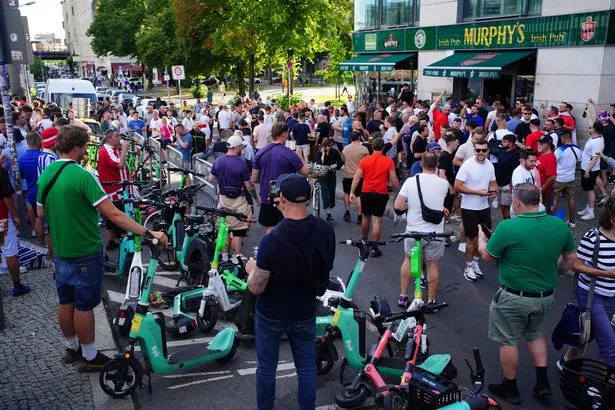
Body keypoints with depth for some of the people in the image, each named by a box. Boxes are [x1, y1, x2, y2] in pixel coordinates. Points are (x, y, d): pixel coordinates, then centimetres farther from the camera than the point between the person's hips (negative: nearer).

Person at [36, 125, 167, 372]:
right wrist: (149, 233, -27)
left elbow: (40, 214, 12)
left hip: (60, 252, 7)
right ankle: (90, 358, 20)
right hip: (85, 254, -7)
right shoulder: (82, 176, -23)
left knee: (65, 303, 19)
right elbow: (113, 215, -29)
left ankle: (71, 348, 37)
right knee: (84, 306, 5)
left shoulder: (46, 174, 1)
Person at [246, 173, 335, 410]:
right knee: (307, 365, 19)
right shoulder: (326, 231, -15)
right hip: (305, 312, 4)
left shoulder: (271, 241, -30)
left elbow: (255, 288, -19)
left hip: (271, 315, -3)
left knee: (266, 366, 18)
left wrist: (252, 268, 1)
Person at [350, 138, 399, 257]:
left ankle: (364, 241, 36)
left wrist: (352, 192, 4)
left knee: (366, 217, 20)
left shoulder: (365, 160, 1)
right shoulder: (388, 161, -5)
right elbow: (393, 180, -4)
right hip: (381, 194, -3)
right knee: (377, 221, -1)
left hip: (366, 193, 3)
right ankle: (374, 248, -1)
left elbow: (356, 178, -1)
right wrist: (399, 190, 11)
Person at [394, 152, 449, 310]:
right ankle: (431, 301, 25)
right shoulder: (443, 183, -8)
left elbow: (397, 206, -10)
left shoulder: (410, 181, -9)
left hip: (413, 231, 1)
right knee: (433, 266, 14)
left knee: (408, 260, 21)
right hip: (435, 233, -1)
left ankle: (403, 297, 29)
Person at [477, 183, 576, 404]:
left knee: (508, 341, 14)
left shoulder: (507, 227, -23)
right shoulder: (560, 225, -8)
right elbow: (570, 259, 6)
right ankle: (542, 382, 30)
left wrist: (481, 237, 11)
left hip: (513, 298, -5)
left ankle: (510, 389, 29)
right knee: (534, 333, 29)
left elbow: (487, 256, -8)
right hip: (546, 297, 5)